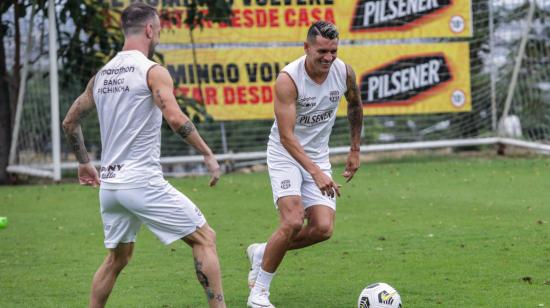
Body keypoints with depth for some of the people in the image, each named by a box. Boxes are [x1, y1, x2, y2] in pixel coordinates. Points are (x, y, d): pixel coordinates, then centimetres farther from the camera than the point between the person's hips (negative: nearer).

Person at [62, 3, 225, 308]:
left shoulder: (101, 75, 13)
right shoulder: (153, 71, -8)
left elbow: (70, 122, 21)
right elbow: (176, 119, -21)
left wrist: (83, 162, 32)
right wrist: (208, 155, -15)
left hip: (109, 183, 7)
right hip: (142, 180, -7)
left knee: (117, 257, 22)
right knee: (204, 238, 2)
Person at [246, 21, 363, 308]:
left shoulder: (344, 72, -8)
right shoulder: (288, 79, -25)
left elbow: (355, 106, 15)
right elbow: (287, 136, -29)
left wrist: (355, 149, 15)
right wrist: (316, 173, -39)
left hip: (318, 156, 5)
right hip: (286, 155, -5)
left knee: (323, 228, -8)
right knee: (293, 222, -22)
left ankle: (261, 253, 17)